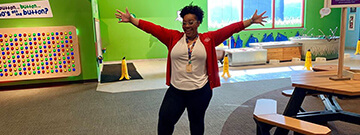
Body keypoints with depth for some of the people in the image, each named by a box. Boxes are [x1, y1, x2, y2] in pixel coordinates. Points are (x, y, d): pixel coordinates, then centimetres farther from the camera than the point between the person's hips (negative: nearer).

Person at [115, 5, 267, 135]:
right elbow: (153, 28, -3)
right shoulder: (173, 37, 2)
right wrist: (131, 19, -7)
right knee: (164, 120, 2)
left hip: (200, 92, 0)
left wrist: (250, 21, -5)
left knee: (197, 122, 18)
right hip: (175, 90, 1)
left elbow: (229, 29, -2)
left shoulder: (208, 39, 0)